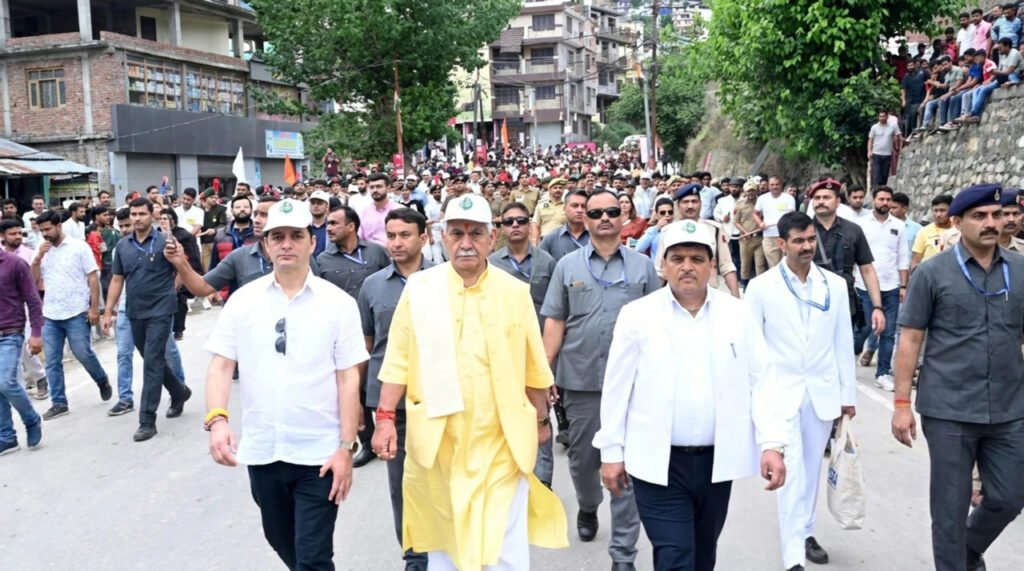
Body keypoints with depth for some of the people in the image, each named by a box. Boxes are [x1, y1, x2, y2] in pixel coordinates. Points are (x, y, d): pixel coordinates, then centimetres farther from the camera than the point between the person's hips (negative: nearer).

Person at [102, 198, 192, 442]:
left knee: (152, 362, -7)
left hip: (160, 311, -5)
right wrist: (108, 312, 9)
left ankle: (147, 420, -2)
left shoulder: (164, 242, -7)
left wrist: (179, 256, -29)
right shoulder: (122, 246, 7)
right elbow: (117, 280, 12)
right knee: (153, 360, 16)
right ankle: (179, 392, 40)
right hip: (135, 313, 5)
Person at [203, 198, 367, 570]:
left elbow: (348, 379, -5)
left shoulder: (339, 303, -5)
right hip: (262, 451, 3)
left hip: (319, 453, -3)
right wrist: (217, 419, -17)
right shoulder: (242, 300, 1)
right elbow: (221, 366, 0)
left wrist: (346, 447, -9)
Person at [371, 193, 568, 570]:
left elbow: (533, 366, 6)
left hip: (501, 440, 0)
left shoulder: (515, 292, -1)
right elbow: (399, 359, 0)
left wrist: (541, 420, 12)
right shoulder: (419, 288, -2)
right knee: (442, 536, 17)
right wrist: (385, 417, -5)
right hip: (438, 440, 1)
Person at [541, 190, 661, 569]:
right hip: (580, 379, 1)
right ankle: (588, 507, 46)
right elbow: (554, 322, 4)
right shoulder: (568, 266, 5)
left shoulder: (642, 266, 5)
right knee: (581, 457, 15)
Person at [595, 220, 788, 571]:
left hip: (717, 460, 3)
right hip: (658, 463, -3)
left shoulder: (737, 314, 2)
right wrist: (611, 451, 0)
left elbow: (762, 380, 1)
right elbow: (617, 388, -1)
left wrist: (772, 444, -7)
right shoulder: (637, 315, -4)